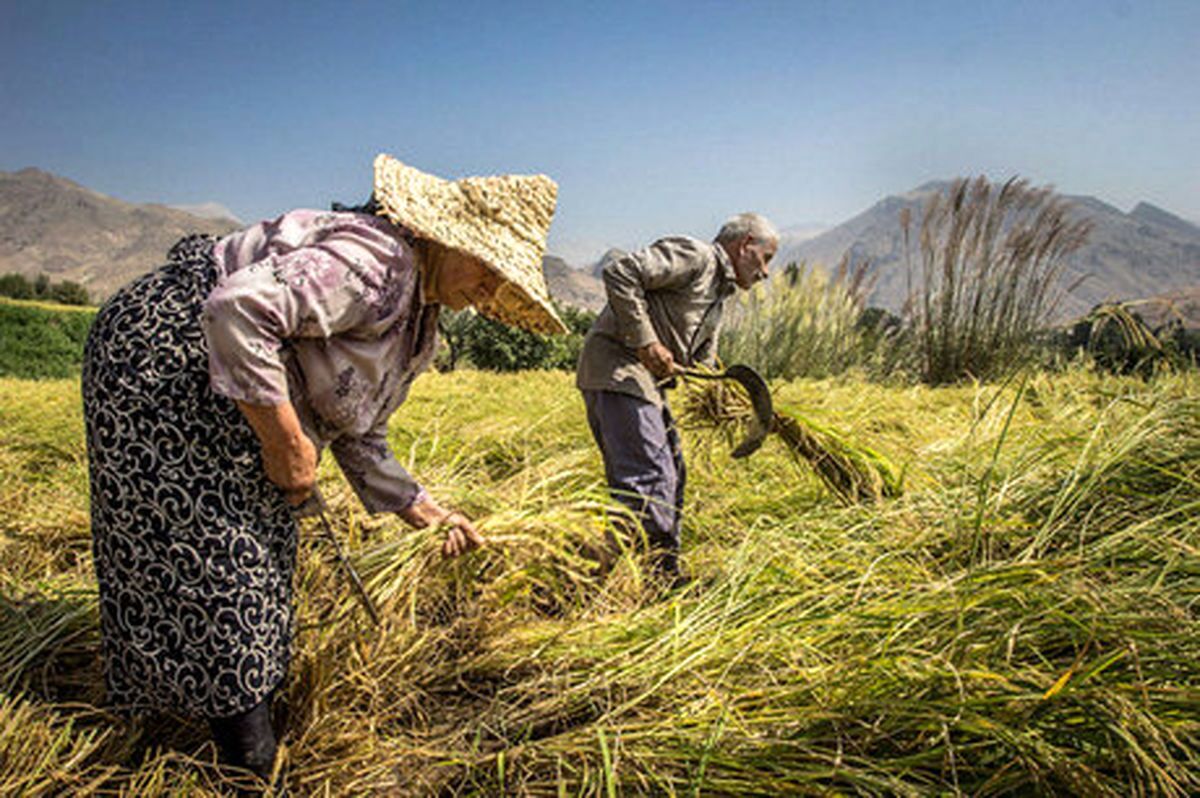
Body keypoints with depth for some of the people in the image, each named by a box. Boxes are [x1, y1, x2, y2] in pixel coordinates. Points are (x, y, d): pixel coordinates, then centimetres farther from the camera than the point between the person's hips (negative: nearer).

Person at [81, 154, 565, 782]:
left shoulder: (418, 322, 8)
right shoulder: (378, 260, -24)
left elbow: (357, 439, 12)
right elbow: (239, 307, -36)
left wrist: (426, 513, 5)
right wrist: (285, 443, -27)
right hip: (164, 365, -10)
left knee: (257, 549, 15)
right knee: (204, 554, -5)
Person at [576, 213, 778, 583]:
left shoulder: (718, 300, 24)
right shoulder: (695, 255, -7)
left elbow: (703, 364, 27)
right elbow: (619, 272, -20)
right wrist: (645, 341, -21)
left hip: (647, 380, 11)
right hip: (616, 368, -11)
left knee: (671, 473, 14)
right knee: (649, 477, -16)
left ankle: (664, 573, 24)